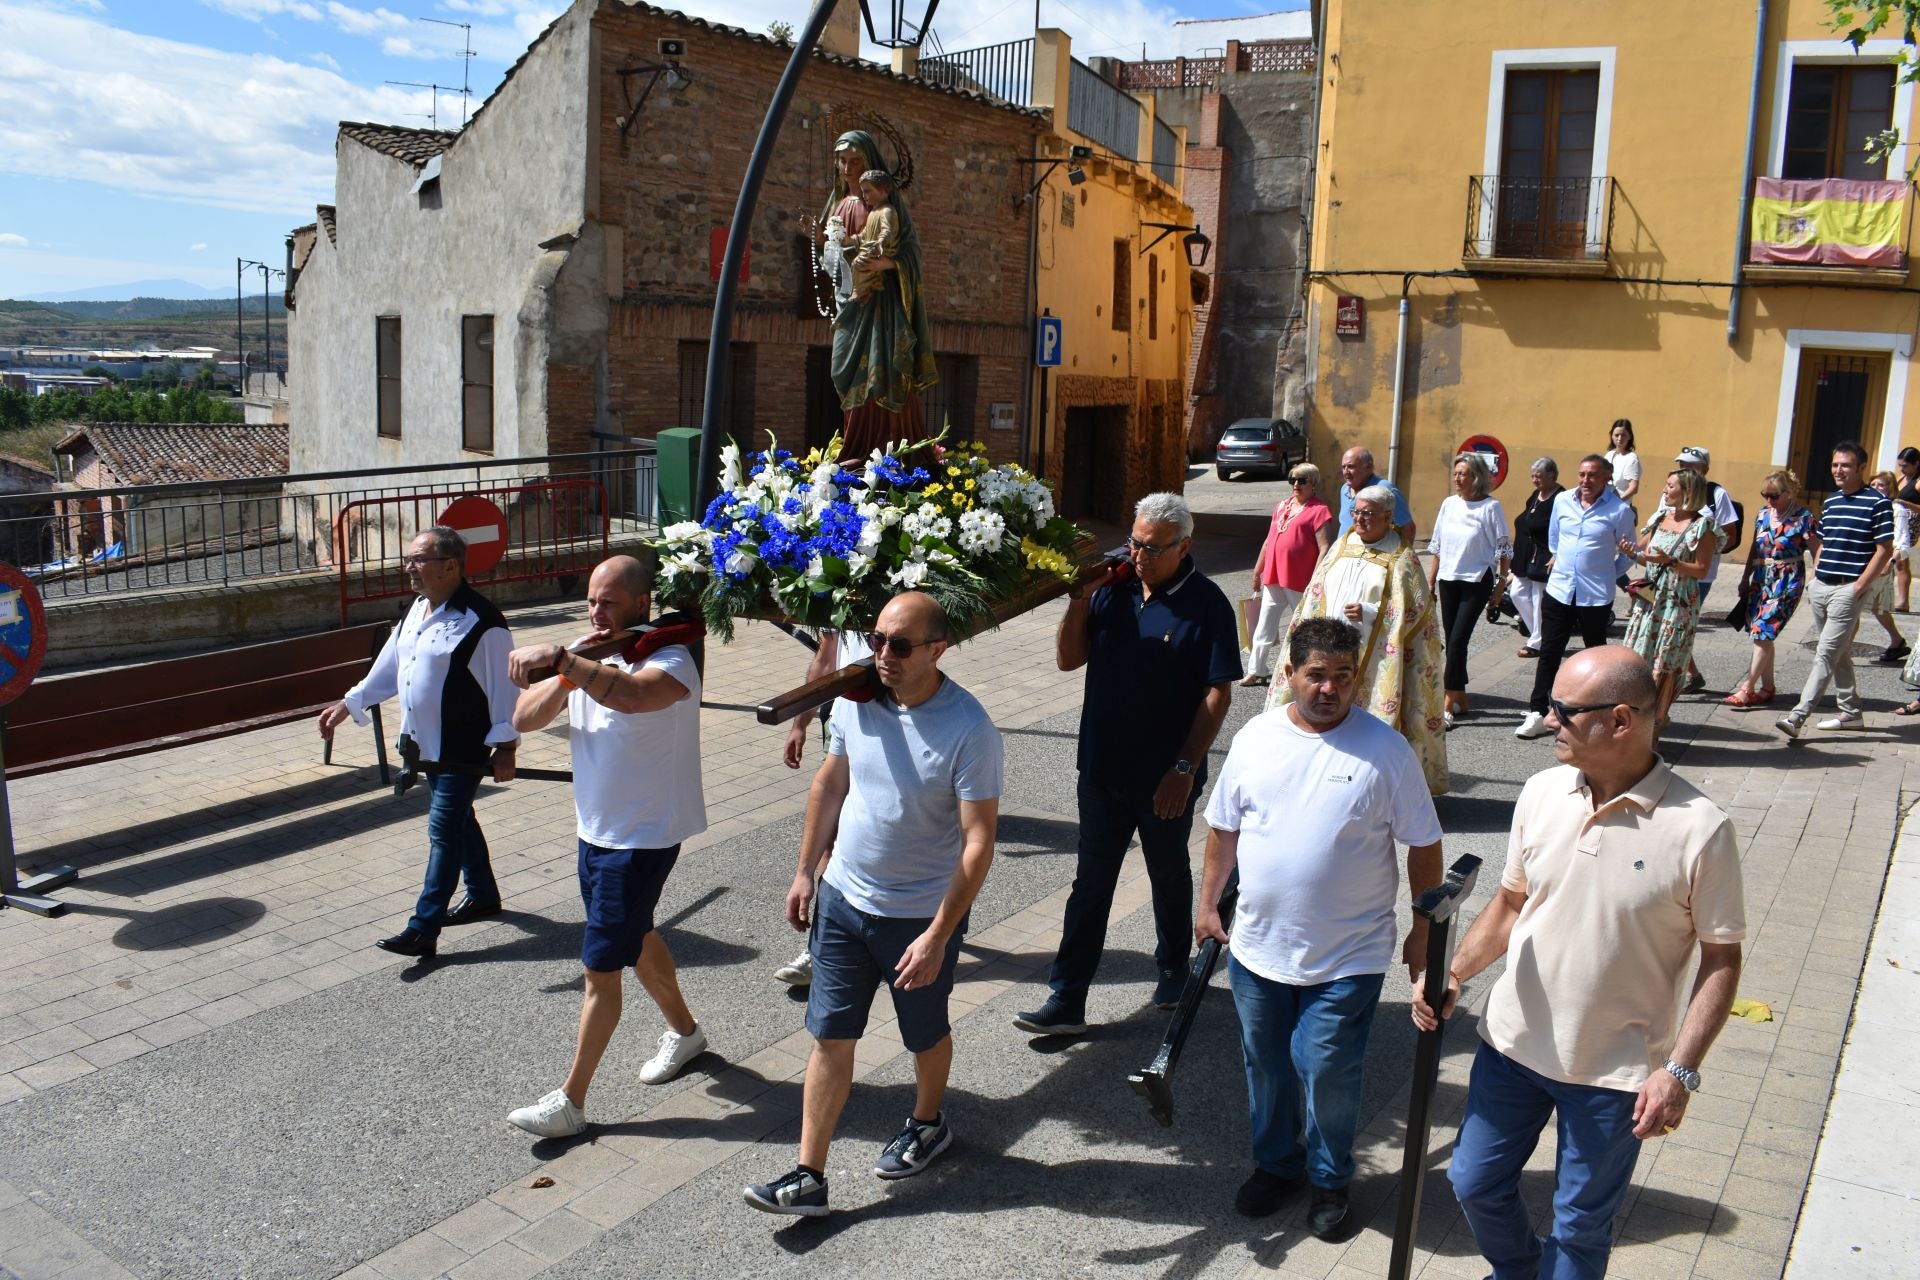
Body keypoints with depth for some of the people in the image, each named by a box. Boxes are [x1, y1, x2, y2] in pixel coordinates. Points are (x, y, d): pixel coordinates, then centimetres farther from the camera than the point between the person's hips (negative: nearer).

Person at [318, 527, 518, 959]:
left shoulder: (481, 622, -20)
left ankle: (424, 930, -3)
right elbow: (391, 664, 20)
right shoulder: (419, 609, 8)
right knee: (458, 821, 20)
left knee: (444, 830, -6)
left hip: (463, 748, -9)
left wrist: (505, 747, -17)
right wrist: (349, 704, 21)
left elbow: (503, 687, -17)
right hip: (425, 744, 9)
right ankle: (483, 894, 36)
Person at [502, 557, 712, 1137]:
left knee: (600, 967, -3)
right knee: (636, 939, 25)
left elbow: (633, 695, -45)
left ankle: (571, 1101, 8)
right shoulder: (590, 660, 4)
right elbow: (525, 719, -5)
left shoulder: (670, 661, -20)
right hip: (595, 830, 9)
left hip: (643, 839, -9)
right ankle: (684, 1031, 47)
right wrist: (567, 672, -21)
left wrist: (560, 658, -50)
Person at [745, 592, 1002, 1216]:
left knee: (925, 1035, 19)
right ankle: (808, 1177, 18)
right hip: (844, 900, 4)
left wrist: (937, 937, -24)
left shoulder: (969, 730, -24)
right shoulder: (854, 699, -8)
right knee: (830, 1037, 8)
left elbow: (978, 842, -22)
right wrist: (805, 871, 11)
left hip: (923, 914, -4)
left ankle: (927, 1123, 47)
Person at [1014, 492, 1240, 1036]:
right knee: (1090, 884, 8)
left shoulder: (1206, 604, -12)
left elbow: (1217, 694, -13)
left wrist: (1185, 768, -17)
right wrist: (1080, 601, -10)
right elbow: (1068, 660, 4)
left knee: (1169, 877, 17)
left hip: (1166, 780, -3)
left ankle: (1173, 970, 40)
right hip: (1103, 768, 4)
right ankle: (1065, 1000, 12)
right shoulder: (1113, 588, 0)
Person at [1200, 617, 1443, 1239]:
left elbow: (1424, 846, -4)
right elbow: (1223, 828, 8)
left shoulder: (1386, 751, -11)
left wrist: (1424, 930, -2)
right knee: (1266, 1068, 18)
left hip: (1346, 959, -3)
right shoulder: (1254, 738, -2)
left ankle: (1330, 1179, 31)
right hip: (1257, 948, 4)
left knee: (1328, 1077, 5)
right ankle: (1275, 1163, 41)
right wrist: (1208, 905, 10)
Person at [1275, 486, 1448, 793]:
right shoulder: (1341, 546, 12)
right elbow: (1316, 595, 16)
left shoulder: (1401, 558, -4)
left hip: (1371, 659, -5)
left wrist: (1368, 612, -16)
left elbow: (1415, 608, -6)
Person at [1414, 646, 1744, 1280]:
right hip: (1512, 1043, 5)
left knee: (1579, 1228, 14)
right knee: (1475, 1183, 20)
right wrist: (1454, 973, -7)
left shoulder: (1698, 829, -19)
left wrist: (1680, 1070, -18)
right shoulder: (1542, 793, -5)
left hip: (1616, 1070, -4)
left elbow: (1721, 960, -11)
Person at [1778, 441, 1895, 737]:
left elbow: (1884, 550, -9)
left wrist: (1860, 586, -14)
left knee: (1826, 655, -11)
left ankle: (1798, 716, -17)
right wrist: (1813, 579, 12)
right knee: (1839, 654, 14)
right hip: (1820, 587, 8)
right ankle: (1851, 712, 24)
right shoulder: (1830, 501, 14)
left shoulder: (1877, 503, -7)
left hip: (1848, 589, -7)